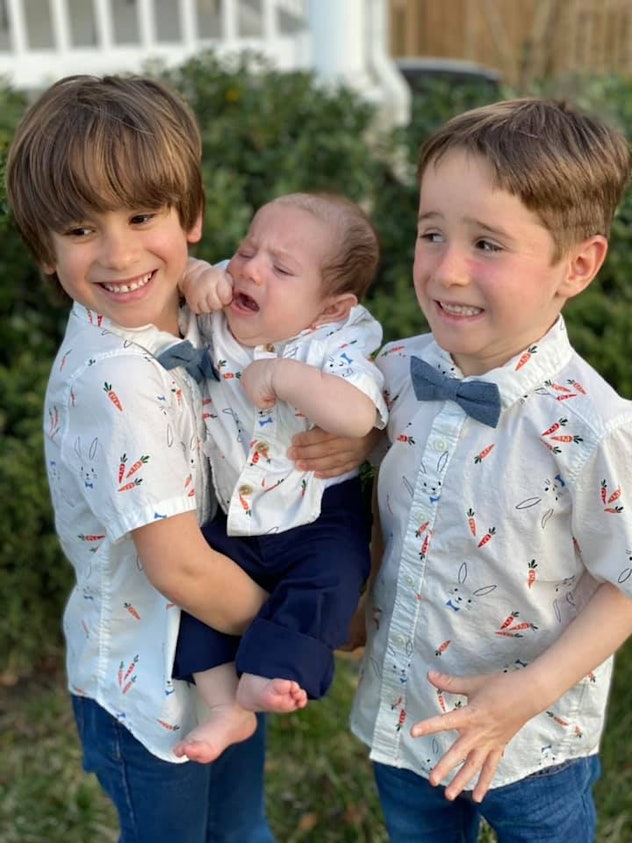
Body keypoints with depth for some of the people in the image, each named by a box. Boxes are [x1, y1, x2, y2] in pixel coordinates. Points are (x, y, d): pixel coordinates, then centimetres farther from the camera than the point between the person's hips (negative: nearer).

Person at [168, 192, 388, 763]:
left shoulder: (339, 346, -19)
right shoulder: (220, 319, -5)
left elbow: (359, 416, -37)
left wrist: (281, 376, -36)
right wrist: (197, 277, -18)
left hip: (318, 517, -4)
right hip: (233, 521, 4)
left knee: (328, 578, -26)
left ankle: (259, 682, -13)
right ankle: (225, 707, -2)